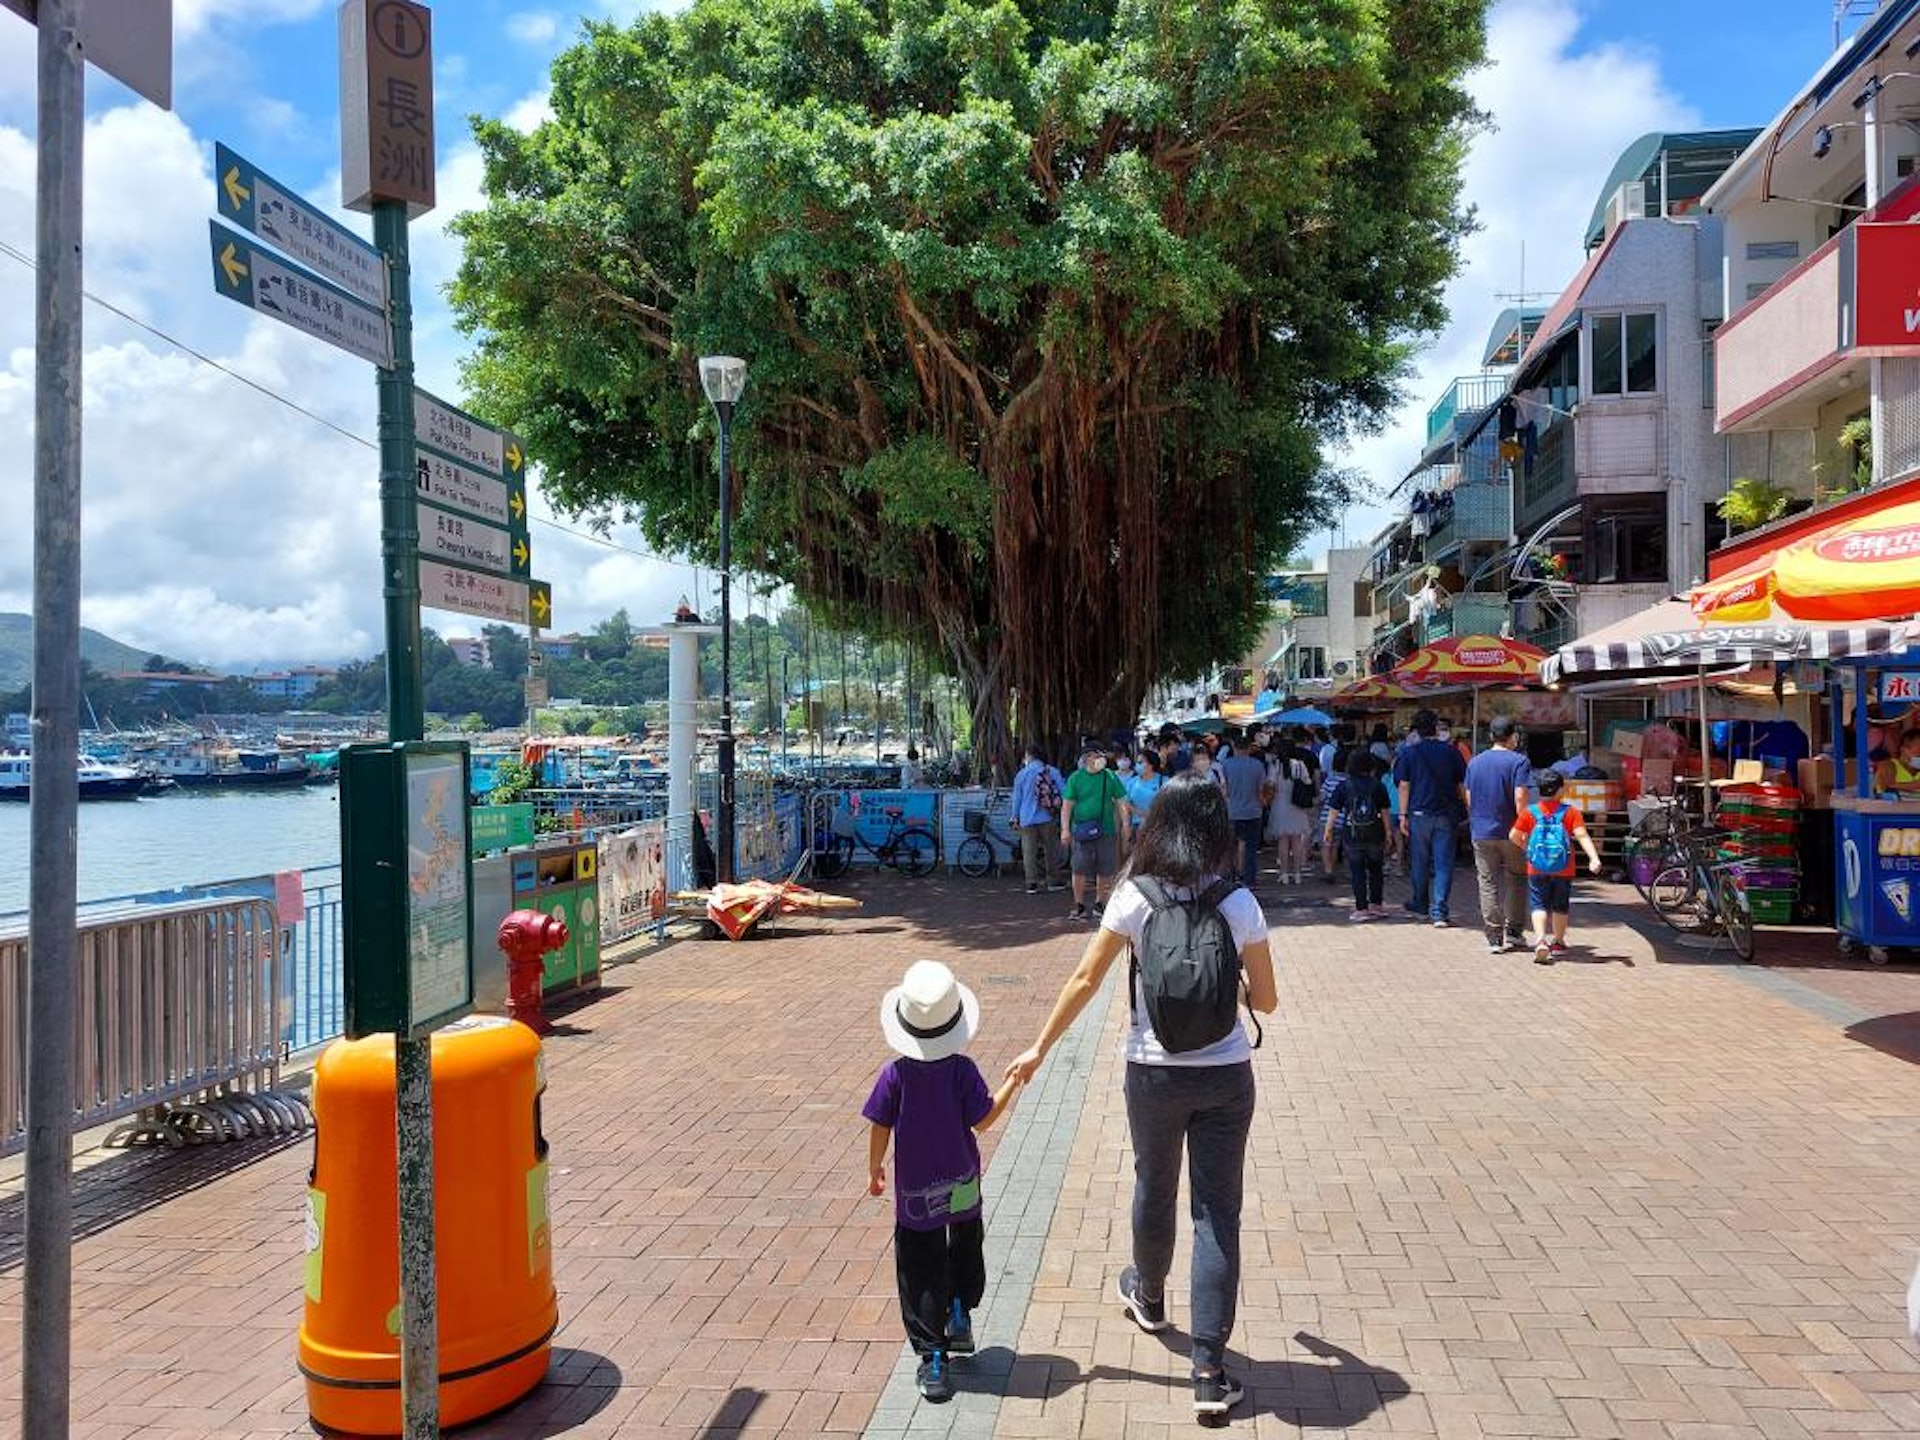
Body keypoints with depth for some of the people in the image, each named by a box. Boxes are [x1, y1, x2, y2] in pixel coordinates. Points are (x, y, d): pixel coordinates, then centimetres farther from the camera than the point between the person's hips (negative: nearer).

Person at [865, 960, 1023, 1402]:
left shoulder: (895, 1074, -16)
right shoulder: (962, 1069, -16)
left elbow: (880, 1127, -9)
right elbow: (983, 1119, -11)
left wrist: (875, 1168, 8)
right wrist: (1012, 1083, 1)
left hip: (915, 1194, -1)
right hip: (962, 1186, 1)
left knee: (922, 1275, 7)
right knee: (966, 1251, 28)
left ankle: (932, 1357, 6)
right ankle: (960, 1316, 32)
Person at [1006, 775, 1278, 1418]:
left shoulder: (1133, 898, -9)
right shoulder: (1239, 904, -8)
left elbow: (1084, 982, -5)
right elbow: (1266, 1000, -1)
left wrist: (1039, 1048, 5)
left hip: (1153, 1075, 1)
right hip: (1225, 1077, 0)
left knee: (1154, 1191, 23)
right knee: (1218, 1212, 6)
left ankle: (1148, 1296, 50)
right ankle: (1209, 1371, 6)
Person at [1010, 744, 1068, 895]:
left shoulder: (1022, 774, -2)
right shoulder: (1052, 772, -1)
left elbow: (1017, 798, 4)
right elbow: (1064, 792, -1)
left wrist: (1016, 817, 15)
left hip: (1028, 819, -1)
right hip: (1048, 818, 1)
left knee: (1029, 851, 2)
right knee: (1050, 849, 12)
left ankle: (1032, 884, -2)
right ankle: (1053, 881, 18)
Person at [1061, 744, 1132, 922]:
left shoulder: (1111, 777, 5)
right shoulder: (1076, 778, 1)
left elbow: (1121, 803, 9)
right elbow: (1067, 806, 1)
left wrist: (1125, 824, -2)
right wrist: (1065, 830, -7)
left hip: (1106, 830, 2)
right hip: (1082, 831, -2)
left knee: (1105, 870, 7)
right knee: (1080, 869, -5)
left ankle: (1100, 902, 24)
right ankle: (1079, 905, 6)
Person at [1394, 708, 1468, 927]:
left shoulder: (1409, 752, -2)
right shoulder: (1451, 752, 2)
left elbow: (1404, 786, -3)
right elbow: (1463, 786, 6)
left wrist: (1403, 815, 0)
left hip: (1419, 814, 0)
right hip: (1445, 815, 1)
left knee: (1419, 862, 14)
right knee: (1443, 864, 0)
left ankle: (1421, 903, 29)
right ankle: (1439, 911, -6)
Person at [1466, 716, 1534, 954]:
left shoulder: (1474, 762, 8)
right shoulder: (1518, 761, -8)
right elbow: (1520, 798, -16)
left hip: (1481, 833, 3)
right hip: (1510, 832, -3)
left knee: (1488, 884, 5)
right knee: (1516, 880, 14)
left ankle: (1495, 939, 4)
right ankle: (1512, 931, 14)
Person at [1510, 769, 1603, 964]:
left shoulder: (1529, 812, -4)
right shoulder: (1571, 812, -6)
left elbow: (1514, 836, -2)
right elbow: (1582, 836, -17)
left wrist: (1526, 847, 17)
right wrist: (1594, 859, -23)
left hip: (1537, 869, 0)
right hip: (1563, 870, 1)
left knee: (1539, 905, 4)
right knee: (1561, 906, 17)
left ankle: (1540, 940, -17)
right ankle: (1557, 943, 28)